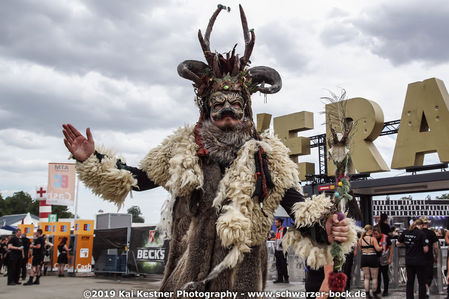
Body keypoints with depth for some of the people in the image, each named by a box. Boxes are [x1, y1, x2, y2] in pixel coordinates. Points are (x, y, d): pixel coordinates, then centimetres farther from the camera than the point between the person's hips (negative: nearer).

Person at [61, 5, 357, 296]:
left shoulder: (266, 155, 2)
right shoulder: (185, 147, 7)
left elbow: (295, 202, -5)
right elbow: (138, 179, 11)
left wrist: (322, 226, -26)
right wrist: (92, 159, 0)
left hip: (240, 274, -1)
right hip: (186, 271, 2)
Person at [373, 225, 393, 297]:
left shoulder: (385, 238, -12)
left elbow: (391, 247, -5)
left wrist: (390, 258, -8)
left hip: (384, 260, -4)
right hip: (376, 260, 4)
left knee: (385, 275, 4)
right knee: (377, 275, 12)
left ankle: (386, 290, 14)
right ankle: (378, 289, 25)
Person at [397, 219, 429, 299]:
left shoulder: (405, 232, 1)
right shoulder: (421, 234, -14)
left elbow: (398, 243, 9)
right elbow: (425, 250, -15)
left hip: (408, 261, 5)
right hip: (419, 261, -4)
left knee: (410, 282, 12)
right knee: (422, 283, 6)